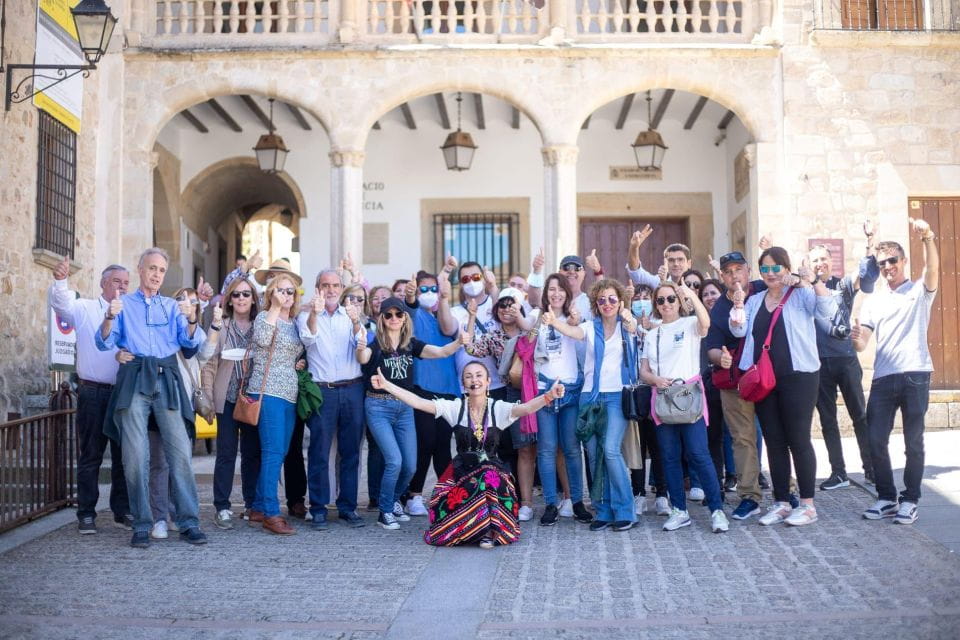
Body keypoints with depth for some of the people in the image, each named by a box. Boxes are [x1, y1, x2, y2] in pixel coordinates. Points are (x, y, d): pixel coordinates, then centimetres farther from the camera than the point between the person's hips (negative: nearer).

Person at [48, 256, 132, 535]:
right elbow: (60, 302, -13)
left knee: (123, 455, 8)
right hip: (93, 392, -3)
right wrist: (60, 279, -31)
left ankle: (122, 511, 18)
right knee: (90, 455, 3)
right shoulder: (85, 309, 3)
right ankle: (86, 514, 10)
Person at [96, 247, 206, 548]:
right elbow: (104, 343, 5)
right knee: (135, 456, -3)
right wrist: (109, 318, -14)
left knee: (180, 450, -6)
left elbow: (190, 341, 8)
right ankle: (141, 525, 5)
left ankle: (189, 523, -3)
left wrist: (192, 321, -12)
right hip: (133, 380, -1)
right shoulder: (123, 304, 15)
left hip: (167, 380, 1)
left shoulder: (172, 306, 19)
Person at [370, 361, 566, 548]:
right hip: (461, 471, 1)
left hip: (492, 469, 0)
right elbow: (418, 402, -10)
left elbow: (527, 408, -21)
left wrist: (548, 396, -41)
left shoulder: (499, 408, -3)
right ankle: (486, 530, 1)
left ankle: (489, 531, -17)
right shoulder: (455, 407, -1)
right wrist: (386, 385, -20)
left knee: (490, 478, -34)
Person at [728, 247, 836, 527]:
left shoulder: (801, 295, 0)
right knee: (774, 442, 9)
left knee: (798, 440, -1)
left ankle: (807, 504, 8)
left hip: (798, 377, -5)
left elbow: (828, 310, -16)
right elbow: (739, 330, 4)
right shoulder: (755, 301, 15)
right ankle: (781, 502, 18)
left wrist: (813, 280, -28)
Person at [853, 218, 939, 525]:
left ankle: (910, 500, 11)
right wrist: (856, 339, -16)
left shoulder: (920, 291, 6)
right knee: (875, 441, 1)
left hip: (915, 375, -3)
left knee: (913, 442, 1)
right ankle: (886, 498, 14)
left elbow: (933, 269, -17)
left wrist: (927, 239, -34)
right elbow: (862, 343, 9)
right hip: (883, 378, 4)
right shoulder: (874, 301, 15)